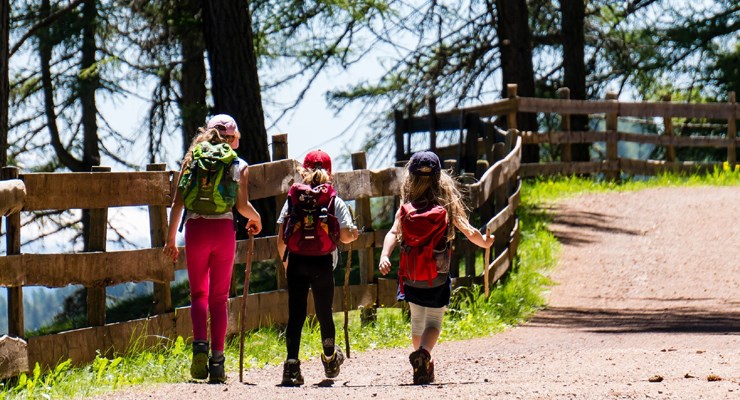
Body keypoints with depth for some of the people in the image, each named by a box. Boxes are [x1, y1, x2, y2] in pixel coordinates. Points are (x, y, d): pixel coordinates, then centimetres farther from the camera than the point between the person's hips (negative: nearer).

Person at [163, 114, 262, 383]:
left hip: (196, 229, 0)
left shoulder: (192, 160, 8)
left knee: (198, 293, 10)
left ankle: (200, 344, -15)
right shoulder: (239, 166, 5)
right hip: (224, 230, 0)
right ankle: (217, 359, 3)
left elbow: (178, 202, 3)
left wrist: (171, 238, 8)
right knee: (219, 297, 8)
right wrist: (255, 219, 18)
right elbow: (242, 205, -4)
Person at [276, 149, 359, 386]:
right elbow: (346, 236, -6)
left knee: (296, 314, 0)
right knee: (324, 312, 16)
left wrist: (285, 261, 19)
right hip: (322, 263, -1)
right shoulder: (335, 202, 1)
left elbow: (281, 239, 3)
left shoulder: (292, 199, 5)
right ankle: (330, 359, 35)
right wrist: (354, 234, 18)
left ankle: (292, 365, -11)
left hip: (296, 262, 1)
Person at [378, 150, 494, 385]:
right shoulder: (447, 207, -5)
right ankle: (424, 352, -26)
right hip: (438, 278, -2)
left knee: (417, 320, 21)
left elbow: (393, 233, -16)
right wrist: (484, 242, 15)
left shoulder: (406, 210, -2)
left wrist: (384, 256, -26)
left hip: (411, 278, 2)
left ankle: (424, 366, 30)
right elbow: (469, 232, -4)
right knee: (434, 322, 4)